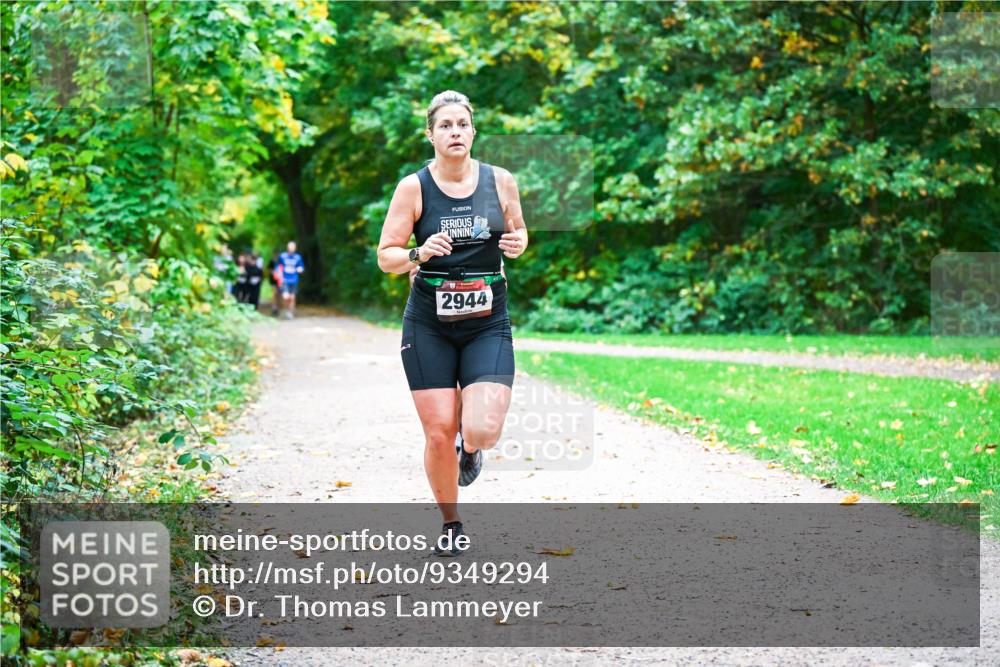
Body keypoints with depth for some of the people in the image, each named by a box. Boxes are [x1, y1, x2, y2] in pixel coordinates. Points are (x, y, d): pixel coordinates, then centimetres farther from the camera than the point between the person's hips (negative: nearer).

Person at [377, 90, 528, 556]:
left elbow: (517, 231, 17)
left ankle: (470, 445, 24)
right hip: (428, 325, -1)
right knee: (439, 432, -3)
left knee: (482, 431, -16)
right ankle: (450, 523, 22)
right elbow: (385, 256, -2)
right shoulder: (413, 188, -4)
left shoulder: (500, 181, 1)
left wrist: (517, 244, -6)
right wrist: (419, 255, -22)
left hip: (487, 325, 1)